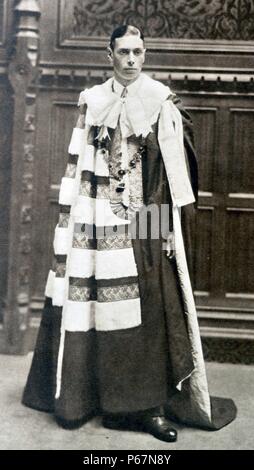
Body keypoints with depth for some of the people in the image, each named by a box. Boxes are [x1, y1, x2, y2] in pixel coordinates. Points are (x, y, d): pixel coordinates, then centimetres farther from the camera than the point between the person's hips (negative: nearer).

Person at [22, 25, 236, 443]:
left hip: (146, 222, -2)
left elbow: (176, 166, -2)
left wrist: (174, 223, -9)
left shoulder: (162, 101, 2)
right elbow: (78, 167, 10)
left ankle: (150, 402, 8)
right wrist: (73, 217, 3)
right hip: (101, 220, 2)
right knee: (95, 303, 5)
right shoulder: (92, 102, 10)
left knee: (148, 308, 0)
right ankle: (81, 391, 19)